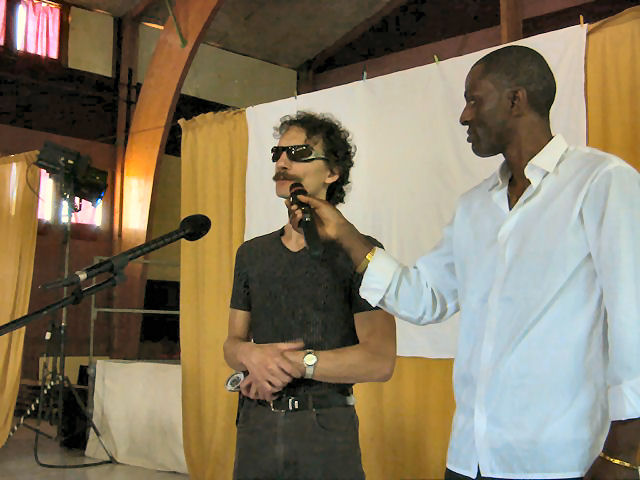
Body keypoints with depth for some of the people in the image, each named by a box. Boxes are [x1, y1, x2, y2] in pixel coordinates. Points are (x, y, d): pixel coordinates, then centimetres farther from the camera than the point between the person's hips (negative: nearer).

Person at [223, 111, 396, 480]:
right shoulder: (252, 253, 11)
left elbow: (379, 360, -14)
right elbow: (233, 343, 10)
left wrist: (295, 362, -17)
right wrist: (253, 355, -12)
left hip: (326, 431, -4)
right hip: (256, 424, 4)